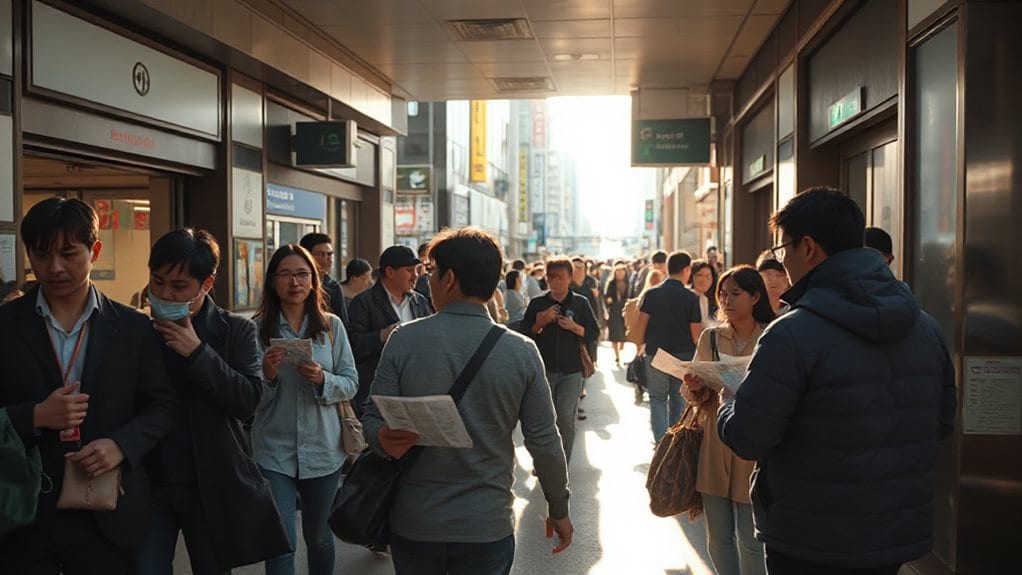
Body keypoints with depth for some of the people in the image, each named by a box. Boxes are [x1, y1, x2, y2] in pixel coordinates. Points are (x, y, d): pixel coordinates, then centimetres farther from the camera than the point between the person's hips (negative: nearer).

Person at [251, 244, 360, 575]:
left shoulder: (331, 326, 0)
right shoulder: (258, 328, -4)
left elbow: (351, 383, 0)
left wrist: (323, 380, -19)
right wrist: (268, 376, -22)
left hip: (322, 449, 2)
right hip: (274, 451, -2)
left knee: (319, 536, 18)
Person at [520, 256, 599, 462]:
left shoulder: (581, 303, 4)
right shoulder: (537, 304, 5)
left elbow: (594, 334, 3)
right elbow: (524, 334, 3)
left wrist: (575, 327, -14)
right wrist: (540, 322, -14)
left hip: (571, 370, -1)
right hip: (543, 369, 1)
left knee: (566, 419, -7)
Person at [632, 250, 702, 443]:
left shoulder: (652, 294, -4)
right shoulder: (691, 298, -8)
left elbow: (641, 326, -4)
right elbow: (696, 334, -9)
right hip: (684, 356, -1)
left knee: (658, 399, 12)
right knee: (679, 401, 15)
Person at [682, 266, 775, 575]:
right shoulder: (710, 337, 6)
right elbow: (695, 397, 6)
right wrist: (694, 389, -17)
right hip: (714, 445, 3)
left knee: (751, 539, 2)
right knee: (718, 536, 11)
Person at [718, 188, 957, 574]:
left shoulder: (792, 334, -22)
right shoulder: (926, 327, 1)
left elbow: (745, 438, -20)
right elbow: (941, 423, 10)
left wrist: (726, 408, 1)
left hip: (812, 544, -6)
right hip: (902, 535, 7)